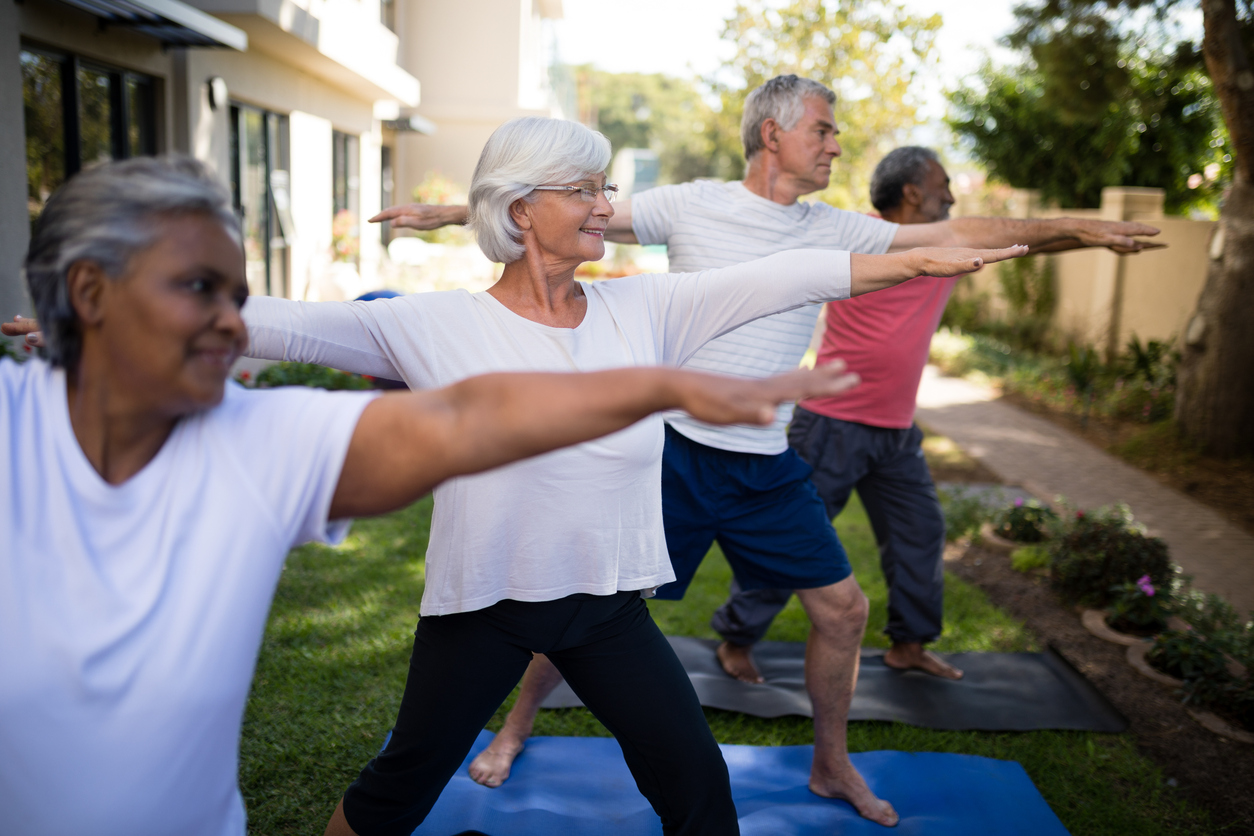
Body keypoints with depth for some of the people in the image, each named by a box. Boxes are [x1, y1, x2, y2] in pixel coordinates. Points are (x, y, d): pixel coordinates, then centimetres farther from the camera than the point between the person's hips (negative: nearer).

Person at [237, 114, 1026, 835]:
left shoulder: (642, 309, -4)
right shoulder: (438, 327, -13)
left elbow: (777, 278, -7)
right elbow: (294, 324, -18)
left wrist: (923, 261, -6)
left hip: (608, 600, 3)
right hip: (480, 604, -2)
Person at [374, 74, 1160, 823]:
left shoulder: (832, 231, 4)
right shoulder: (691, 205, -4)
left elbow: (960, 234, 2)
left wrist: (1078, 230, -5)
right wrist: (448, 213, -3)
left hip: (769, 466, 4)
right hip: (675, 452, -4)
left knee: (844, 608, 8)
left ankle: (832, 765, 32)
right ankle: (516, 729, 31)